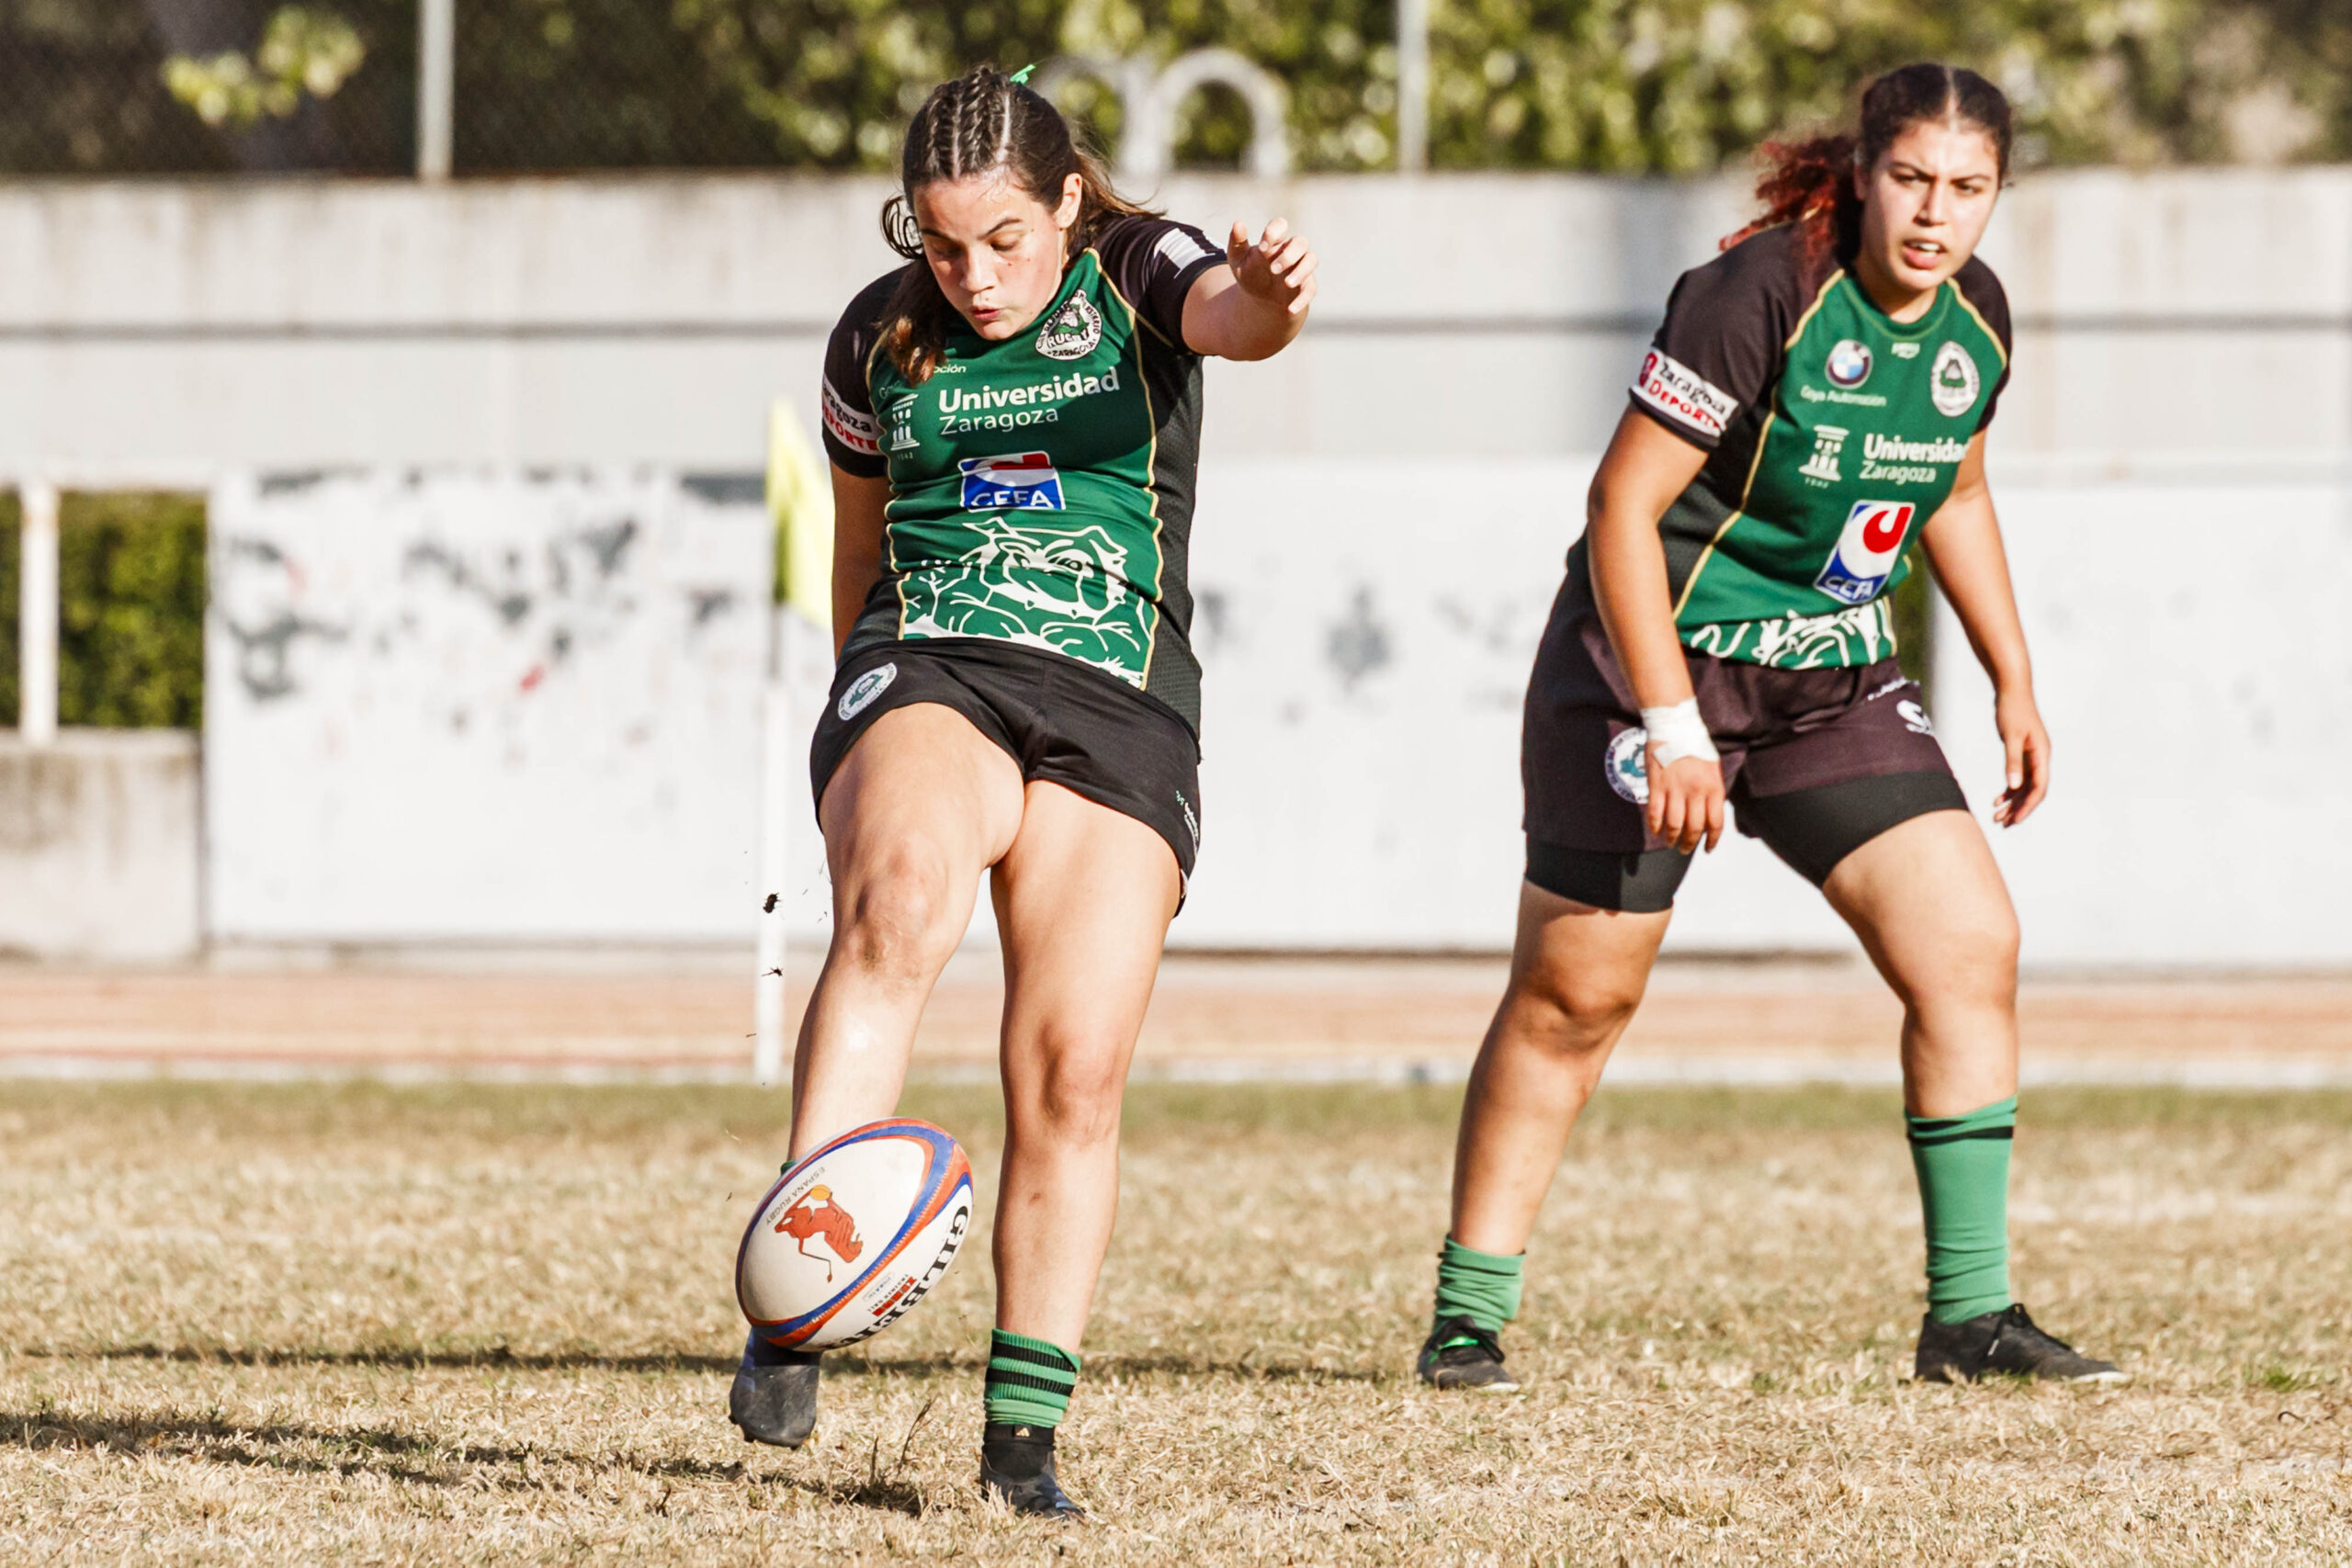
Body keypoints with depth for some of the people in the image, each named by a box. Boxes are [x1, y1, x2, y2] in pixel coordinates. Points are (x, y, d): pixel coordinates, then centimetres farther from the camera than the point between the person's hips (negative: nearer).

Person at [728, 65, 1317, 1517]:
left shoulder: (1137, 278, 2)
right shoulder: (881, 338, 10)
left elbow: (1234, 314, -22)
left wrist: (1272, 293, -46)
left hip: (1120, 706, 0)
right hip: (928, 677, 0)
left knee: (1076, 1069, -10)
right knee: (901, 895, -34)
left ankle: (1026, 1433, 4)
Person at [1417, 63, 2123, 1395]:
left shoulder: (1976, 315, 0)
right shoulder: (1762, 292, -22)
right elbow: (1623, 504, -21)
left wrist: (2015, 684, 15)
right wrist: (1673, 726, -25)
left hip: (1835, 680, 6)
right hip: (1660, 652, -6)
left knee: (1971, 947, -6)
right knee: (1574, 996, -2)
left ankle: (1972, 1312, 1)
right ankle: (1468, 1317, 10)